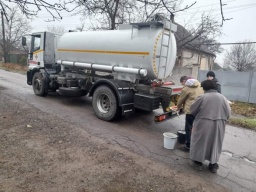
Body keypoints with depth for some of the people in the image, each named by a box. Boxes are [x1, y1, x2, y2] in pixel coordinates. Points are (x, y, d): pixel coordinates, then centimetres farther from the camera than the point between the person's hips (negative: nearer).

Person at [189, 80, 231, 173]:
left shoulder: (202, 97, -10)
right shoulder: (223, 98, 3)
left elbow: (192, 110, -3)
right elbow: (228, 113, 5)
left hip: (203, 124, -4)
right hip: (218, 125, 4)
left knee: (200, 142, 11)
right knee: (215, 143, 16)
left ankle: (198, 162, 20)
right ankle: (213, 164, 25)